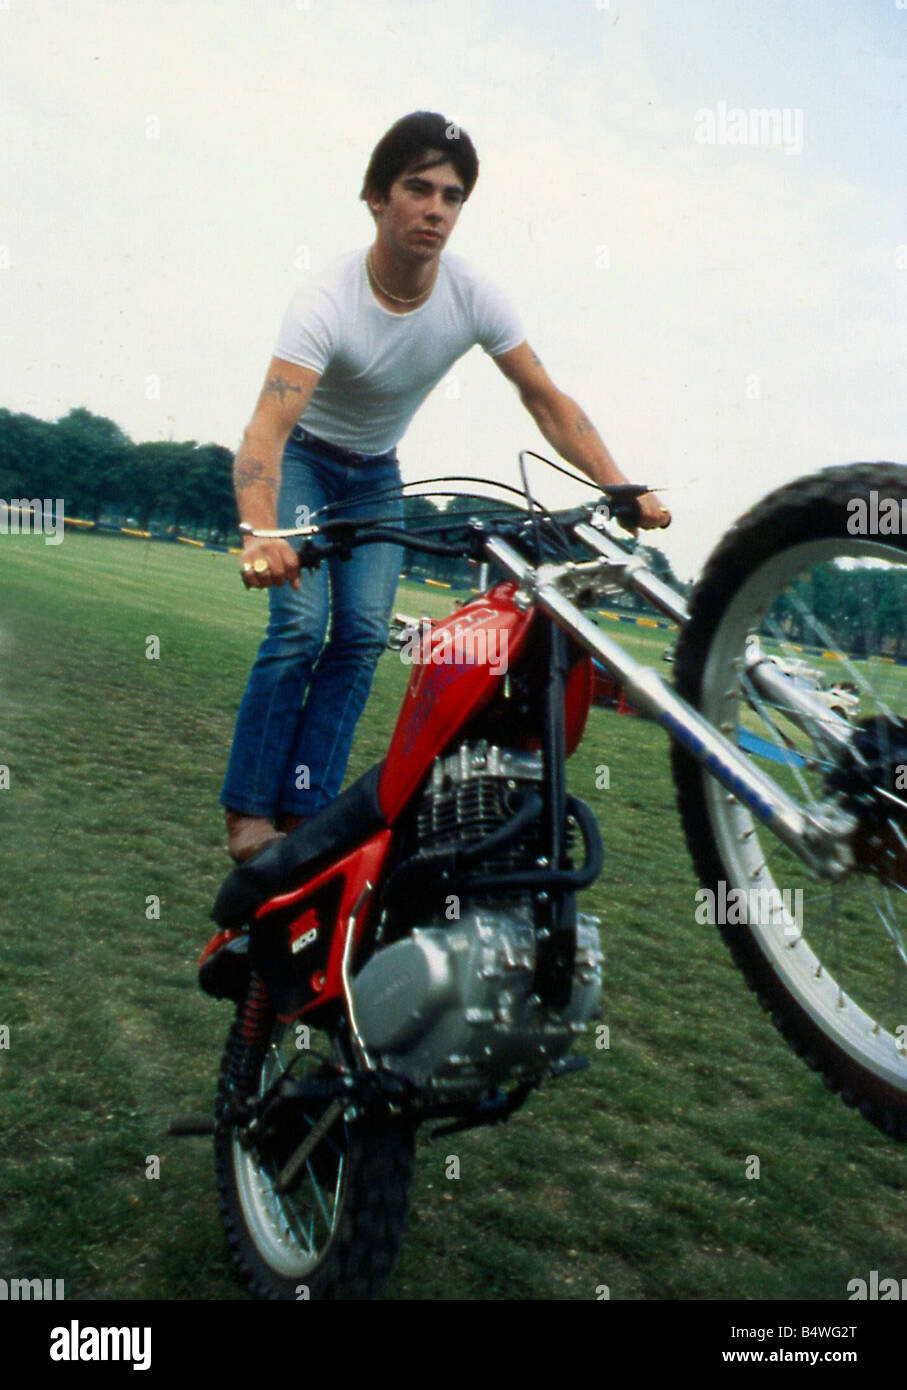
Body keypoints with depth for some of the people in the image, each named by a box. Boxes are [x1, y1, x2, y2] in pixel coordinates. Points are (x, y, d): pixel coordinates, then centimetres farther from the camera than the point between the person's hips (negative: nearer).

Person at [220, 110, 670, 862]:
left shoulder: (475, 297, -19)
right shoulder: (329, 303, -32)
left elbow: (547, 399, -15)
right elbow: (269, 425, -43)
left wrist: (621, 487, -27)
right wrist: (260, 532, -62)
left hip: (377, 474, 4)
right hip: (304, 460, -4)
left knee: (364, 635, -7)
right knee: (301, 623, -19)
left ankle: (305, 809, 0)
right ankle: (249, 807, -6)